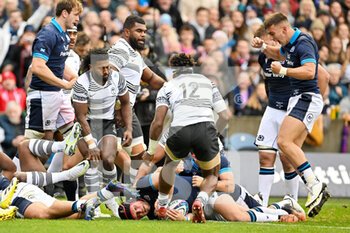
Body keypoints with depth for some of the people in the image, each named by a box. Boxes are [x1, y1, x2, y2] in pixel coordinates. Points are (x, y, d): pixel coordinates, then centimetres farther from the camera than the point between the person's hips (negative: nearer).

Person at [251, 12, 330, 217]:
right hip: (298, 100, 10)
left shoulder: (304, 44, -16)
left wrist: (283, 70, -24)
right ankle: (316, 192, 2)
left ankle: (315, 185, -22)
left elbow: (309, 71, -30)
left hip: (307, 99, -10)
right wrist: (263, 46, 21)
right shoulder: (289, 44, 15)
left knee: (285, 141, -21)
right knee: (292, 148, 3)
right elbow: (279, 54, 39)